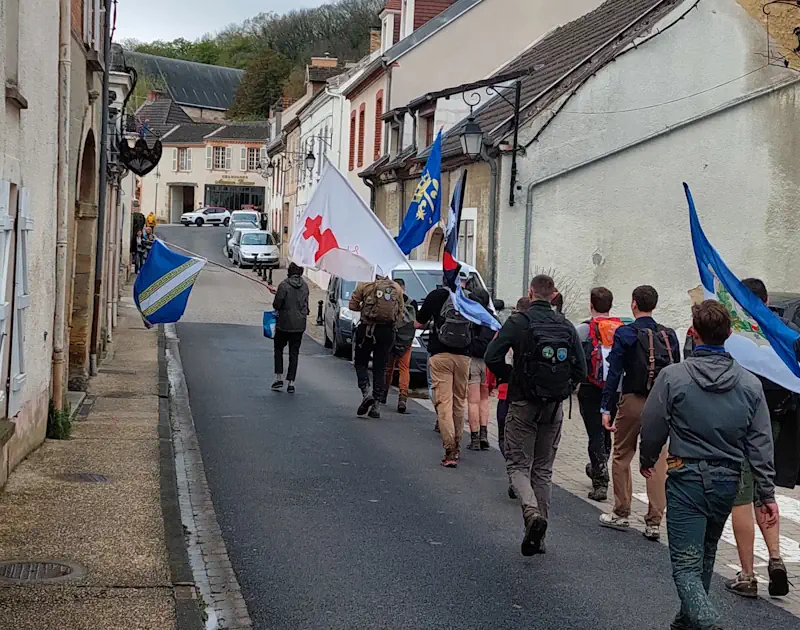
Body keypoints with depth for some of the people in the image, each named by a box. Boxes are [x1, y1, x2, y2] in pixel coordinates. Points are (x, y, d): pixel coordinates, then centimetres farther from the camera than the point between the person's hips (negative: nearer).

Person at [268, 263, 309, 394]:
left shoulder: (284, 285, -13)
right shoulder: (305, 286, 2)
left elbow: (277, 304, -14)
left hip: (284, 323, -4)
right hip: (299, 325, 4)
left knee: (279, 349, 15)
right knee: (294, 353, 9)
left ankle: (279, 378, 7)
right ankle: (291, 382, 7)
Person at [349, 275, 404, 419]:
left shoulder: (365, 285, 0)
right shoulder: (397, 288, 7)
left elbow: (353, 305, 1)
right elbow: (401, 312, 8)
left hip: (367, 329, -2)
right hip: (387, 331, 2)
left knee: (361, 363, 13)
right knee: (380, 368, 8)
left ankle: (366, 392, -12)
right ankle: (376, 406, 5)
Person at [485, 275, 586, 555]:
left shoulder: (518, 322, -7)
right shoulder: (566, 326, 3)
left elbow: (492, 358, -14)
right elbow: (581, 369, 1)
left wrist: (511, 377, 3)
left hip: (524, 405, -4)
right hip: (555, 408, 4)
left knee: (518, 465, 5)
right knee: (543, 469, 12)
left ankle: (532, 513, -22)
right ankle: (539, 537, 14)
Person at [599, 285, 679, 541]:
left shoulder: (625, 334, -6)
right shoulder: (669, 335, 5)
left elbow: (614, 373, -10)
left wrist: (605, 408, -8)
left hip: (633, 402, -3)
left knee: (621, 457, 13)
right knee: (658, 461, 5)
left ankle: (621, 514, 20)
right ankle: (654, 522, 3)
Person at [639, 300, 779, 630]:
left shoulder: (673, 376, -11)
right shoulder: (750, 384, -1)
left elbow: (652, 429, -2)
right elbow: (761, 445, 0)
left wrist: (647, 460, 18)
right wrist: (766, 495, 5)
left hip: (686, 479, -4)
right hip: (727, 482, 4)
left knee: (686, 563, -4)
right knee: (705, 554, 23)